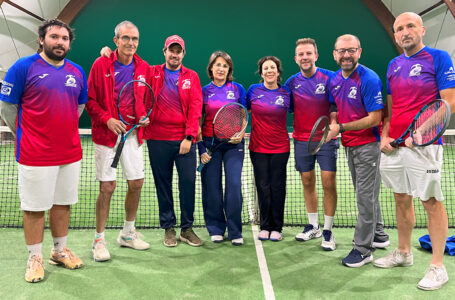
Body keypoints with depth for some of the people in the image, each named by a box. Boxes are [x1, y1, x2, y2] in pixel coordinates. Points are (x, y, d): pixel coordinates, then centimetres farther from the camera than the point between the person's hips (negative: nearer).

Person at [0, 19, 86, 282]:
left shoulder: (78, 72, 8)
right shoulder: (24, 67, -6)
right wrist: (25, 134, 5)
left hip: (71, 153, 5)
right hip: (36, 156, -4)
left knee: (63, 203, 14)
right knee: (35, 207, 5)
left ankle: (60, 250, 30)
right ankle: (35, 258, 21)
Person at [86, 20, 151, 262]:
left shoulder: (143, 68, 7)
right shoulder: (101, 64, -4)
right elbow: (90, 100, -3)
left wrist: (144, 116, -2)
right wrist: (107, 119, -16)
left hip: (133, 133, 4)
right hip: (107, 133, -4)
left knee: (136, 183, 7)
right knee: (107, 187, -4)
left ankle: (127, 233, 27)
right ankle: (99, 240, 13)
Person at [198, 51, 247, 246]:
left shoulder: (238, 89, 7)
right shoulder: (203, 91, 7)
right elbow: (198, 122, 7)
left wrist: (240, 134, -10)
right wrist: (201, 149, -2)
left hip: (233, 143, 0)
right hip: (210, 143, 1)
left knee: (234, 185, -7)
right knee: (212, 187, 2)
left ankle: (235, 232, 4)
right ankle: (216, 229, 16)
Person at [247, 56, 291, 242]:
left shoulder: (286, 93, 0)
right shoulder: (253, 90, 2)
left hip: (280, 148, 0)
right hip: (258, 147, 1)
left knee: (277, 187, 4)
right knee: (263, 187, 5)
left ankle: (276, 228, 18)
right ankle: (265, 226, 19)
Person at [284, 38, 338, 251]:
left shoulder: (329, 77, -4)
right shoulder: (292, 82, 6)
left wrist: (334, 125, -19)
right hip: (302, 140, 3)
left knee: (328, 183, -5)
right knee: (308, 183, 10)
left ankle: (327, 230, 8)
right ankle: (313, 226, 25)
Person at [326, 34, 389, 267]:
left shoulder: (369, 79, -18)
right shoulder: (334, 80, 5)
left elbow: (375, 118, -20)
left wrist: (341, 128, -21)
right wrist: (332, 126, -3)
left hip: (367, 145, -8)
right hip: (349, 145, 8)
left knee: (365, 196, -2)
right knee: (365, 193, 18)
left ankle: (363, 248, 9)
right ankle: (378, 235, 35)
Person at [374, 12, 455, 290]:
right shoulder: (393, 65, 14)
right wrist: (384, 136, 5)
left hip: (424, 145, -6)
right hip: (394, 146, 6)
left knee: (432, 203, 0)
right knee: (402, 199, 14)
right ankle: (403, 253, 29)